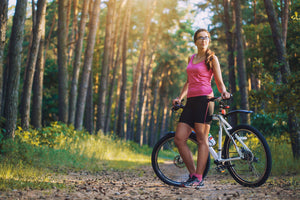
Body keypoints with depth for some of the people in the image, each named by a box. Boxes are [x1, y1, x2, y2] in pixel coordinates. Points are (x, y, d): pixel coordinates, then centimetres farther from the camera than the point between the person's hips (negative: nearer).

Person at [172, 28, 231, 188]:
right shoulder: (191, 58, 22)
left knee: (202, 139, -8)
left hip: (204, 99, -6)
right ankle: (193, 174, 5)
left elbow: (219, 81, 3)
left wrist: (224, 92, -16)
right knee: (179, 139, -3)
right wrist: (179, 98, 15)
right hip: (191, 101, 6)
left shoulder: (211, 58, 5)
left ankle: (199, 178, -6)